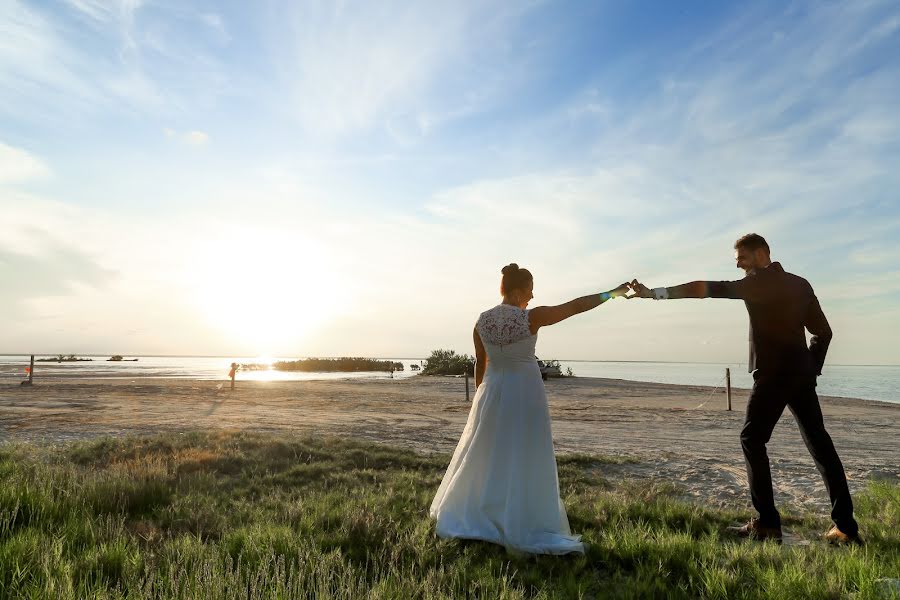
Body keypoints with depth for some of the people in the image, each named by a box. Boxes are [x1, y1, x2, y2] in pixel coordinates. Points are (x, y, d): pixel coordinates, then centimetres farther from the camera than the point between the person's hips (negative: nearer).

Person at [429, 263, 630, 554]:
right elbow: (577, 305, -9)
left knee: (483, 458, 18)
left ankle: (463, 516, 31)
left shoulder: (482, 321, -4)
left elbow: (480, 362, 6)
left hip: (493, 392, 4)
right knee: (526, 463, 7)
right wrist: (613, 293, 3)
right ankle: (524, 529, 15)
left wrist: (479, 397, 18)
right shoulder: (532, 318, -16)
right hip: (526, 394, -4)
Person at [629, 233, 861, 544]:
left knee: (752, 439, 1)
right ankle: (845, 526, 12)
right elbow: (823, 332, 15)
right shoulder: (801, 284, 15)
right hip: (802, 374, 8)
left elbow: (707, 289, -18)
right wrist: (811, 368, 16)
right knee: (819, 443, 10)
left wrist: (654, 293, -22)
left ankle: (767, 524, 0)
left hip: (773, 375, -7)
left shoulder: (759, 282, -8)